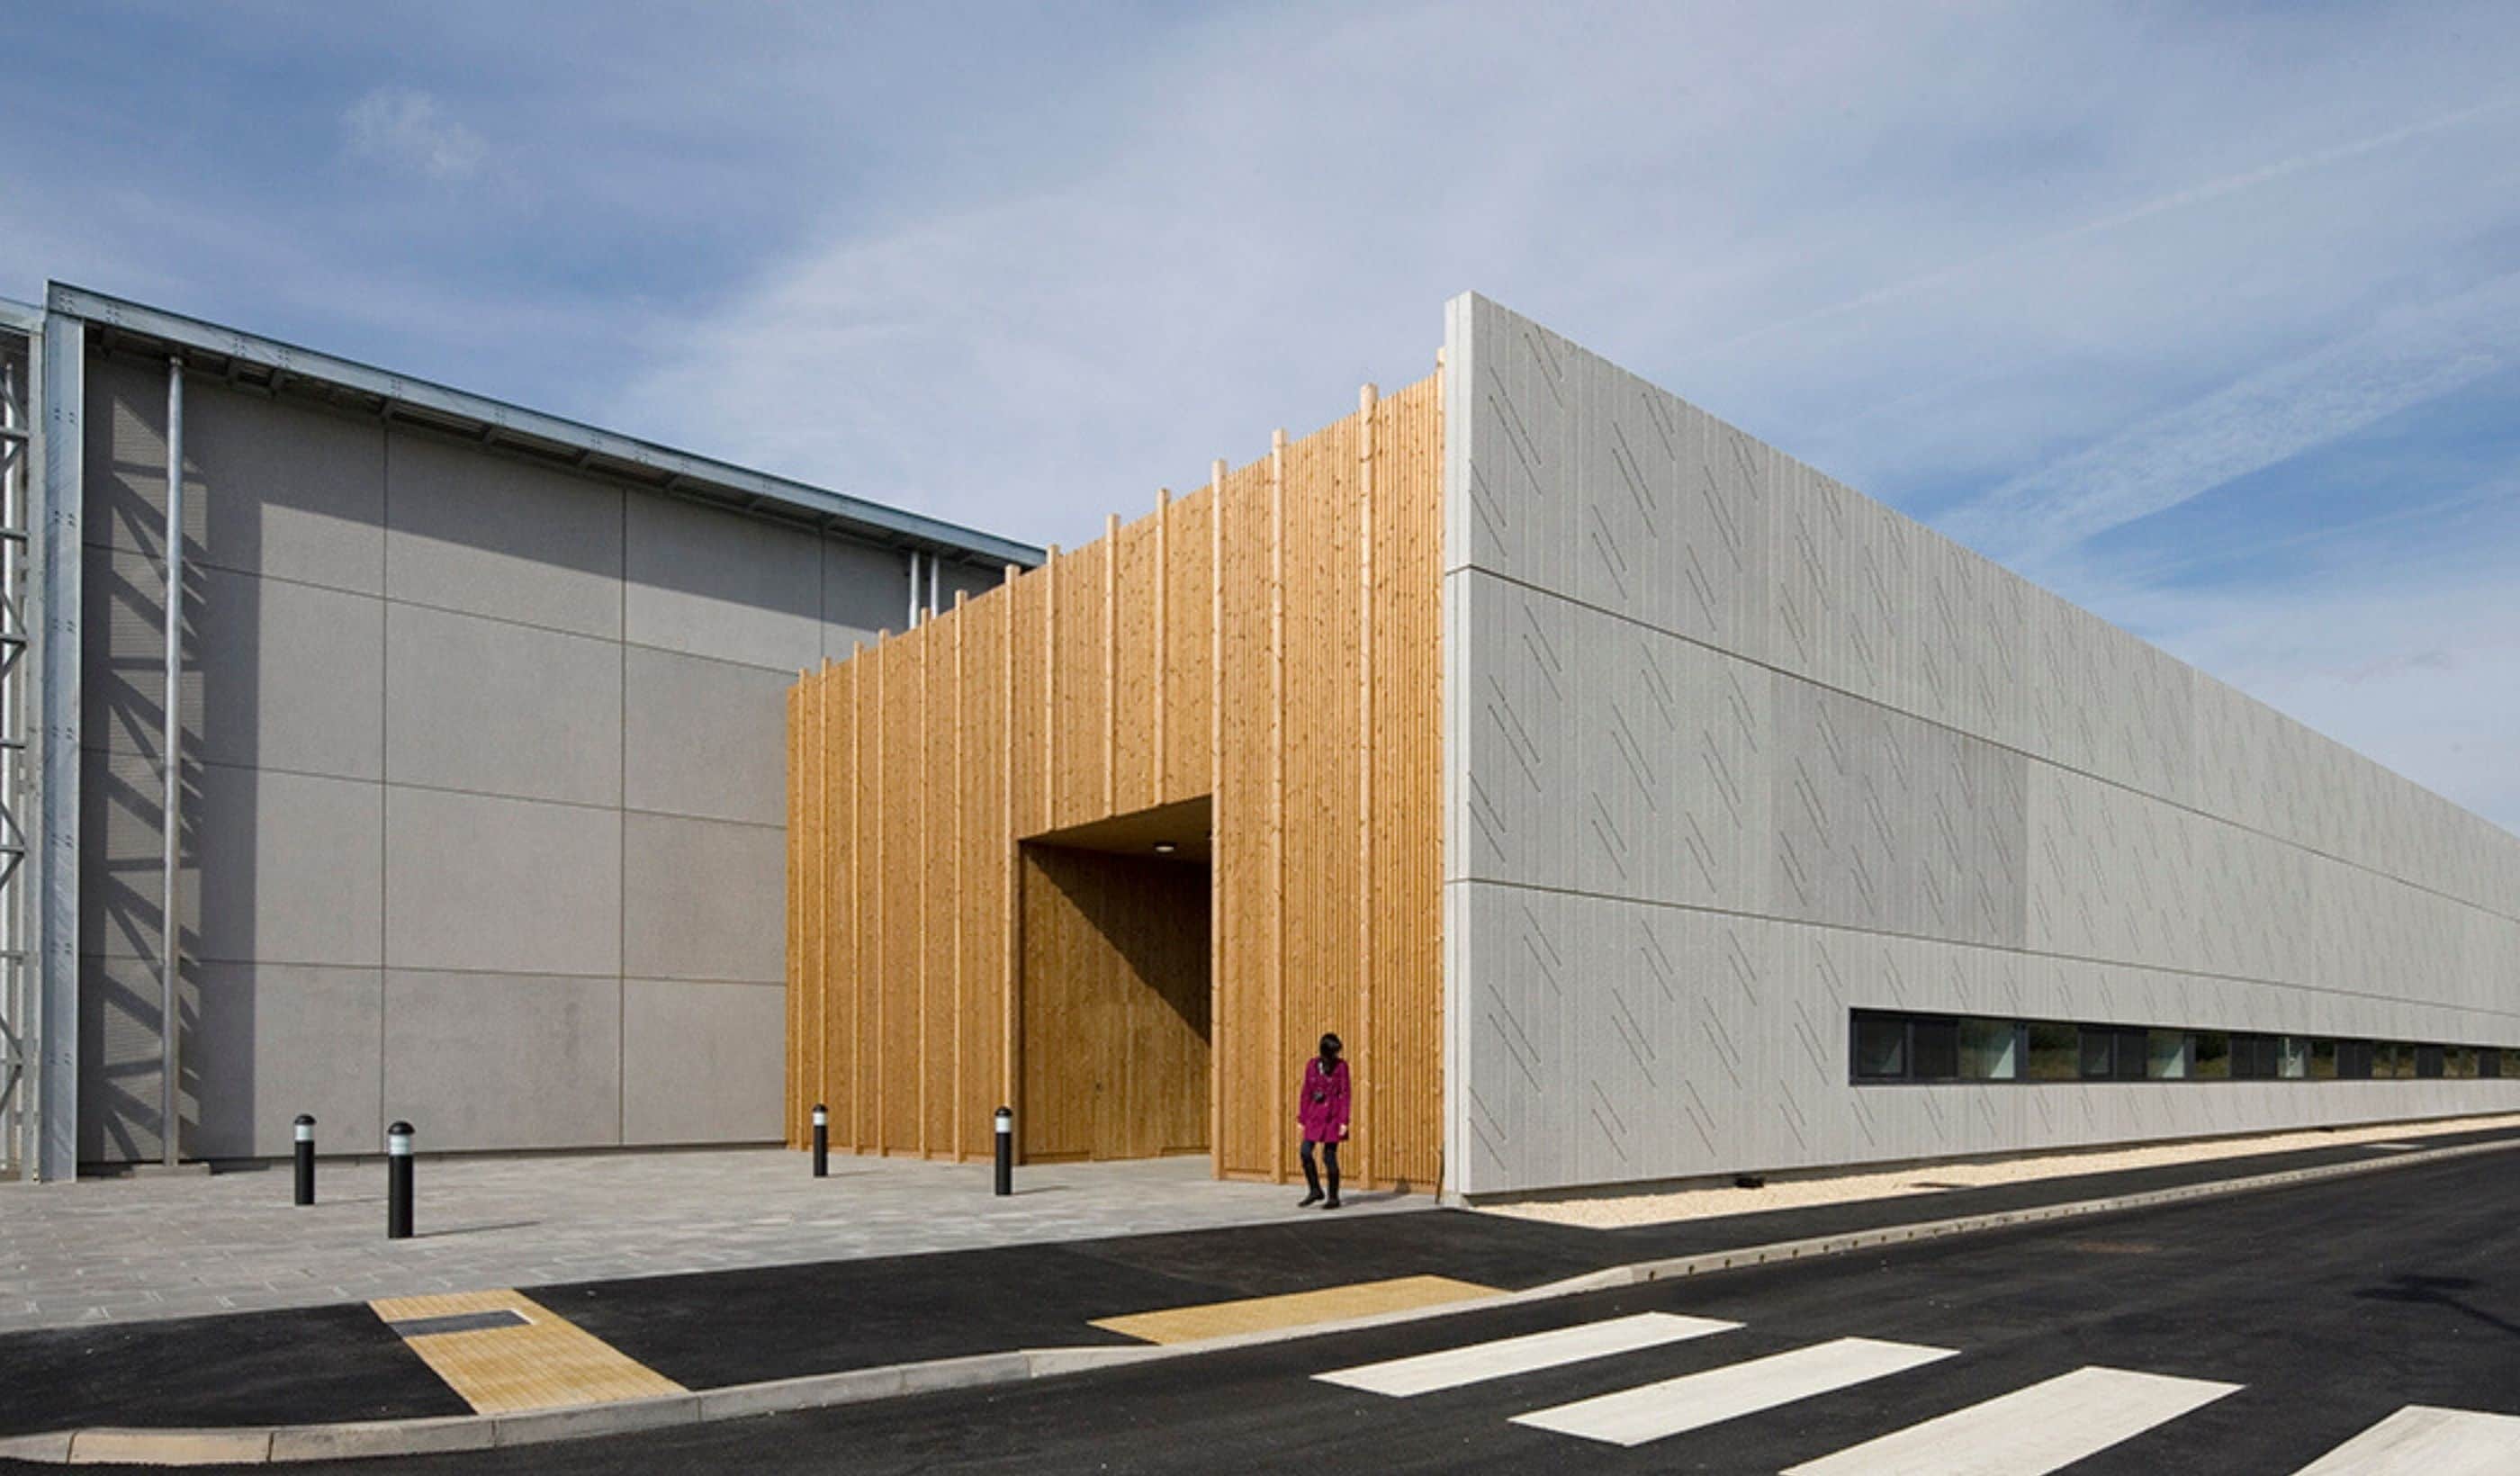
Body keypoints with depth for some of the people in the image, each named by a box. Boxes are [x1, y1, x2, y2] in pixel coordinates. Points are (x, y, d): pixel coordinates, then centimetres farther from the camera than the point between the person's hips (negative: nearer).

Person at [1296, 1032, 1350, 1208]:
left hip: (1332, 1116, -4)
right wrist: (1301, 1118, 8)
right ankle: (1315, 1190, 13)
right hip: (1314, 1115, 4)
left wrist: (1344, 1121, -11)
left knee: (1329, 1156, -2)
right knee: (1306, 1152, -4)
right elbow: (1306, 1092, 10)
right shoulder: (1312, 1065, 5)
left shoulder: (1341, 1066, -5)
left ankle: (1334, 1198, 9)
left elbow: (1345, 1094, -6)